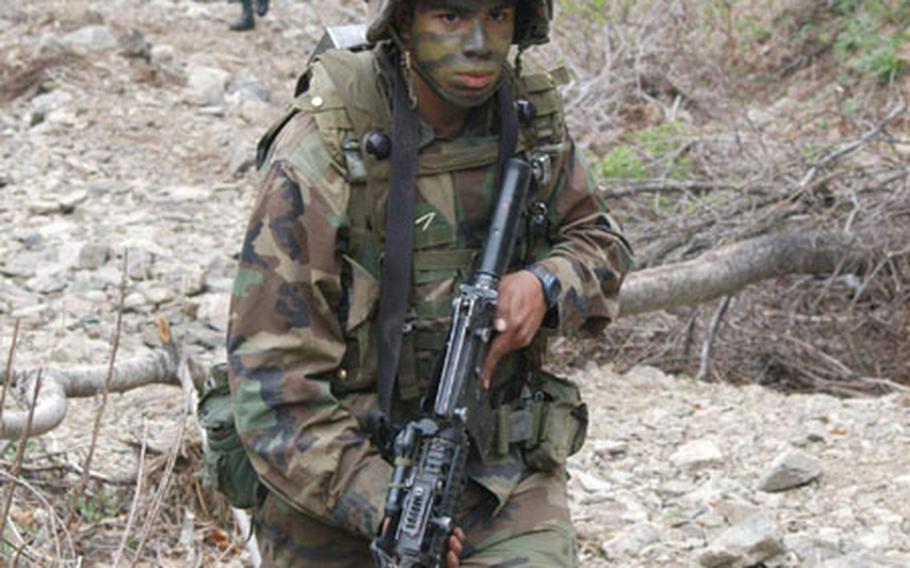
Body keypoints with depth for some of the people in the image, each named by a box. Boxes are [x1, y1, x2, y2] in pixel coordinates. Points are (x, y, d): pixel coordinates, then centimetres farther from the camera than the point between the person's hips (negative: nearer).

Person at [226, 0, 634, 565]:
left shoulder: (529, 115, -3)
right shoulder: (319, 157, -17)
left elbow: (599, 242, 13)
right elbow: (274, 377, -19)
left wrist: (543, 286, -11)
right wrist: (380, 506, -29)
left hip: (500, 468, 3)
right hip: (344, 473, -2)